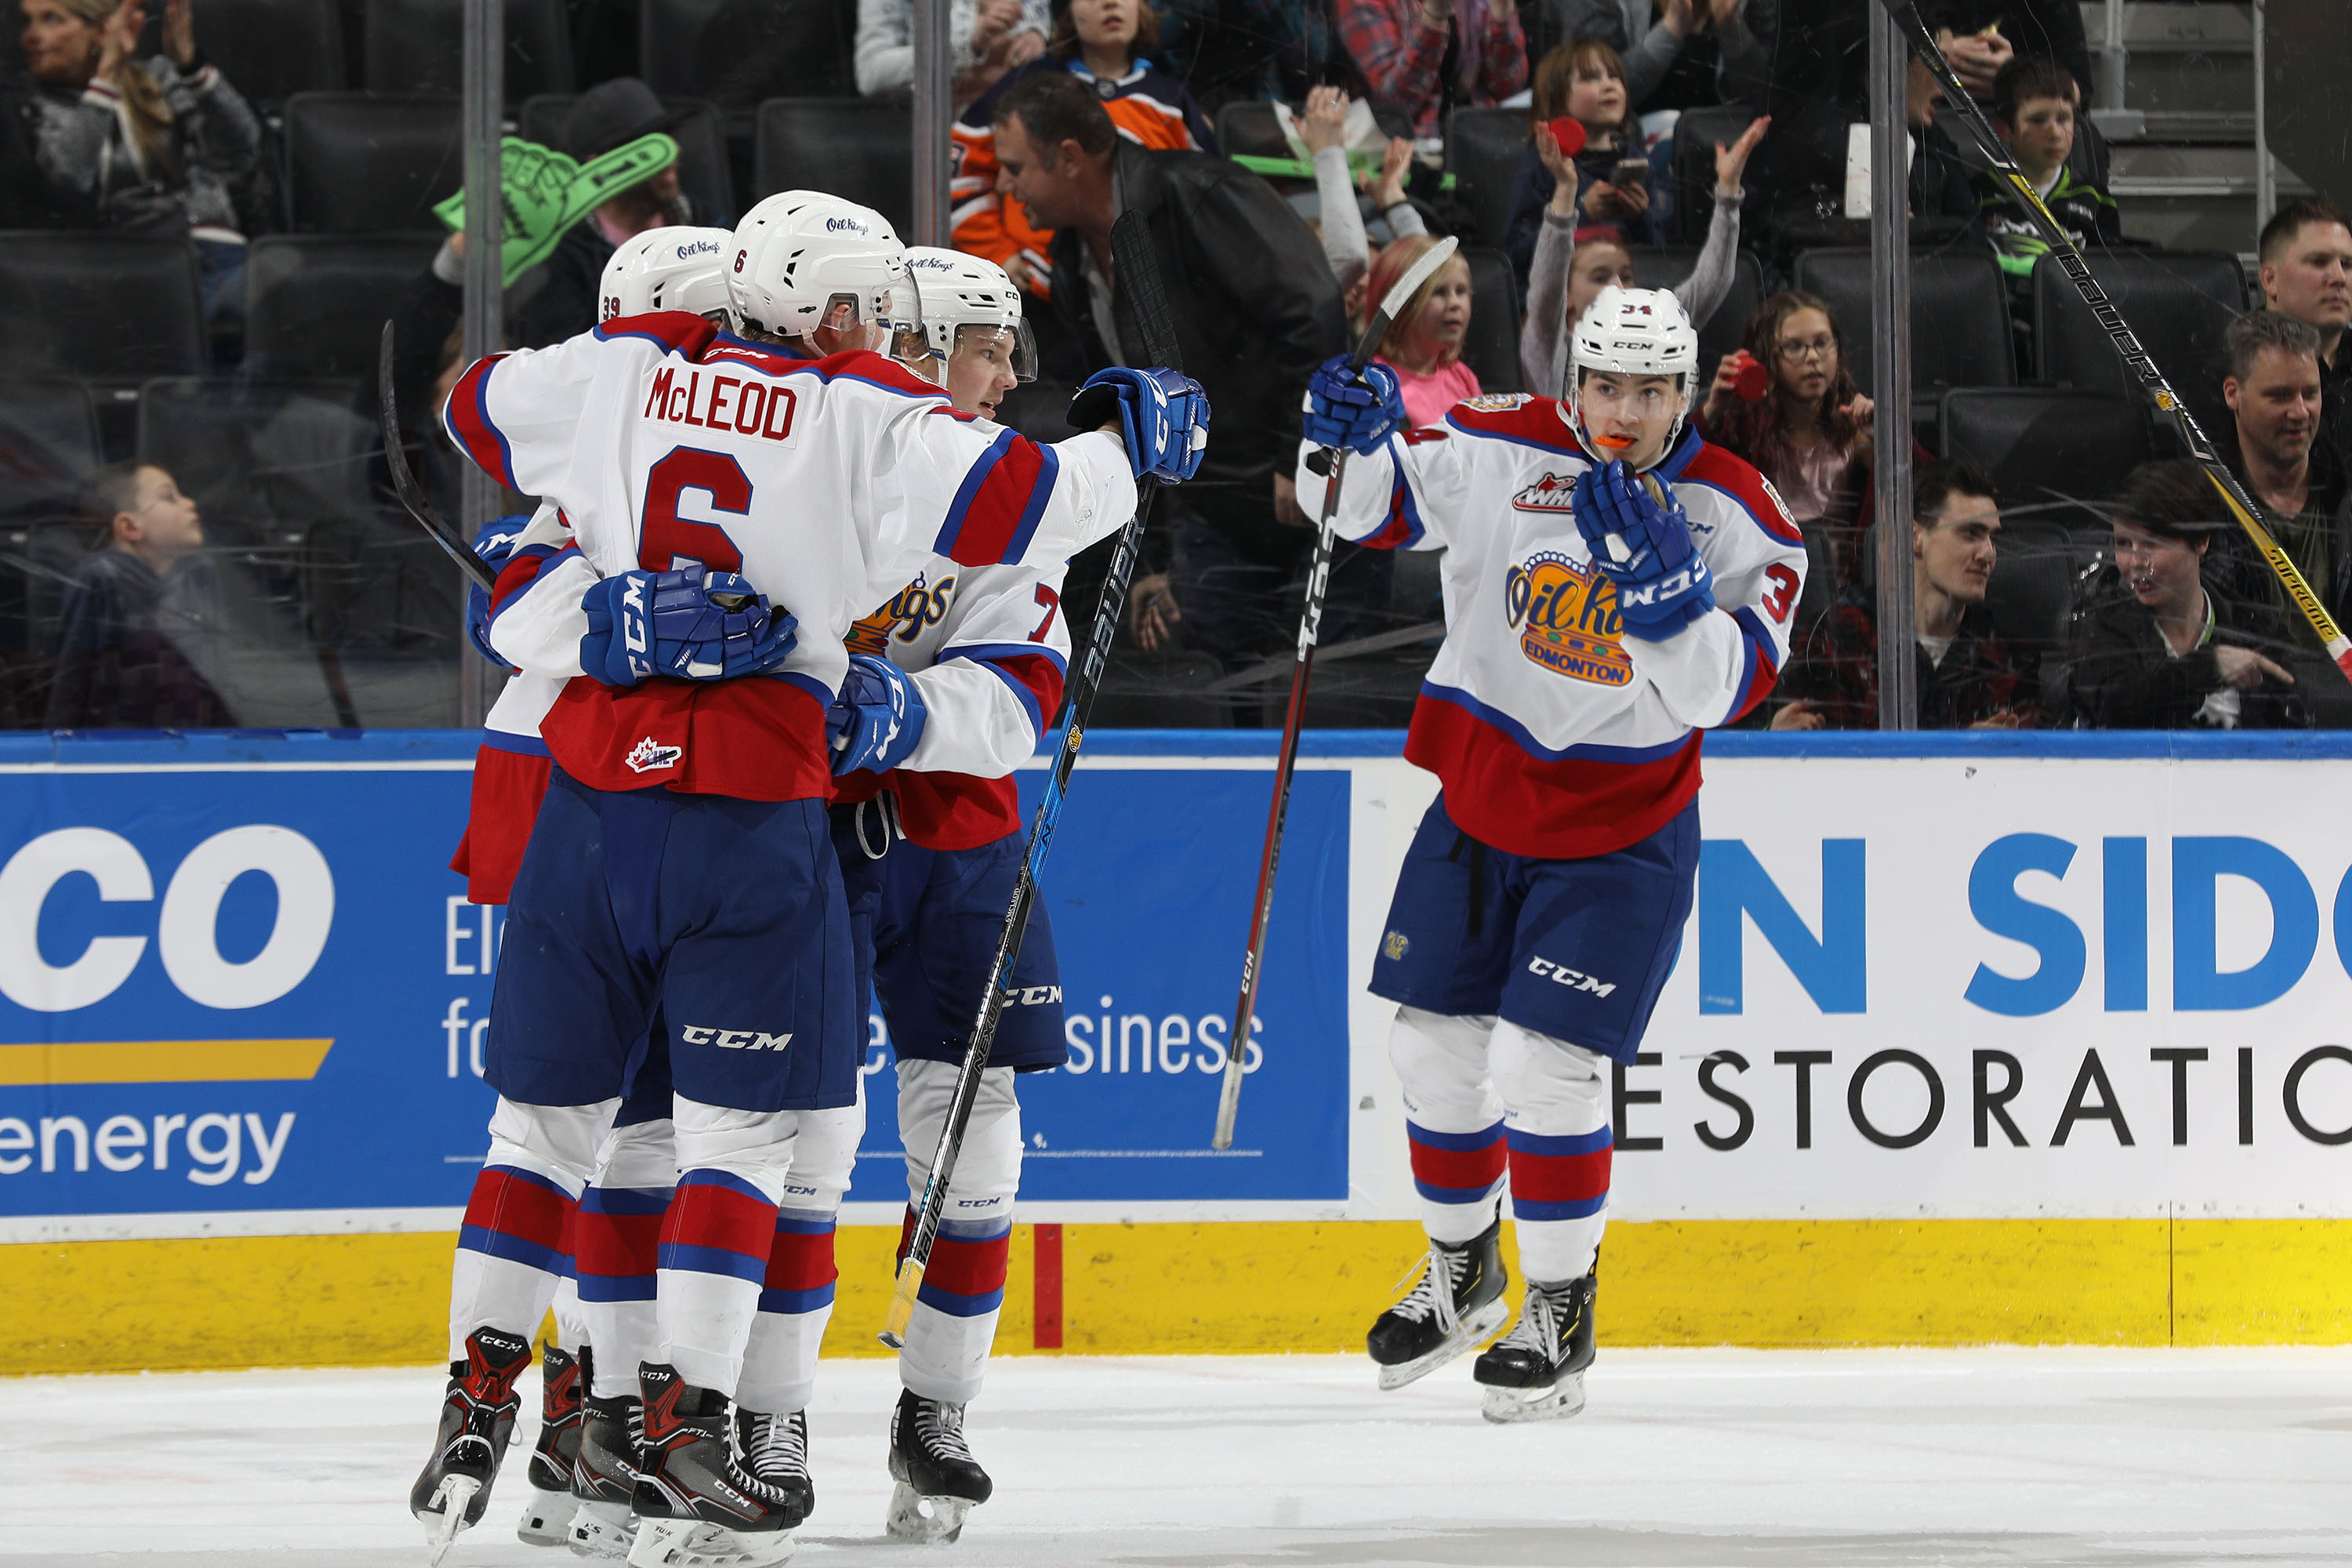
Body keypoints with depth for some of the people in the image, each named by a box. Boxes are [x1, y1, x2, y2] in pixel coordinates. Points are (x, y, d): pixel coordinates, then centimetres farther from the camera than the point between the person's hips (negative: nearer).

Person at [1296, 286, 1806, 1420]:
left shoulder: (1734, 514, -13)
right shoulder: (1501, 452, -10)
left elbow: (1718, 693, -20)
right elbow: (1366, 506, -9)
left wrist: (1666, 581, -35)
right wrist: (1351, 441, -31)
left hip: (1620, 828, -3)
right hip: (1479, 803, 3)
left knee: (1544, 1067, -12)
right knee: (1436, 1048, 11)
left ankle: (1560, 1315, 6)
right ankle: (1462, 1271, 36)